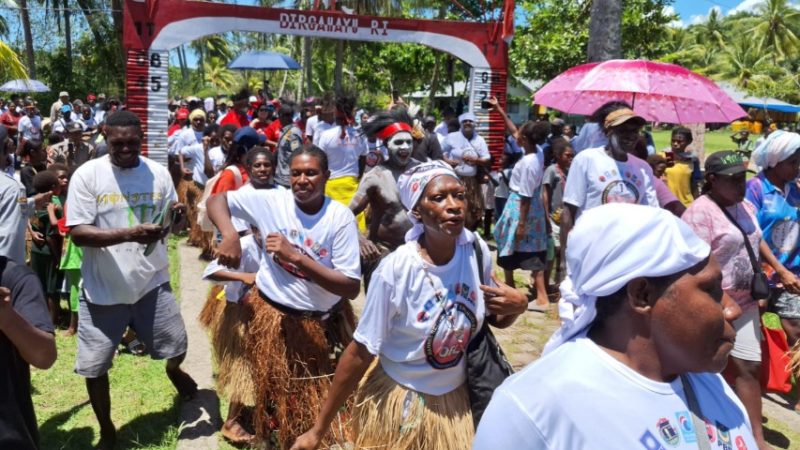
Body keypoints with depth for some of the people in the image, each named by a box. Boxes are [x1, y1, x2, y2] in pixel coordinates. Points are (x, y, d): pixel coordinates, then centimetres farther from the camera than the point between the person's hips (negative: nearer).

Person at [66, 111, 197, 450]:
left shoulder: (158, 173, -1)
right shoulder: (87, 175, -11)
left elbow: (171, 223, 6)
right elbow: (78, 232, -16)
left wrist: (177, 216, -19)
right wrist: (127, 234, -30)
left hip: (151, 280, 2)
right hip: (102, 288, -2)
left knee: (176, 346, 12)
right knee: (93, 366, 7)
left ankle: (174, 370, 52)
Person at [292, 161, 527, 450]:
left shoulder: (477, 251, -13)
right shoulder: (395, 270, -26)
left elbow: (492, 319, 4)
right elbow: (360, 352, -18)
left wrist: (517, 306, -18)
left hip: (456, 397, 4)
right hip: (399, 400, -3)